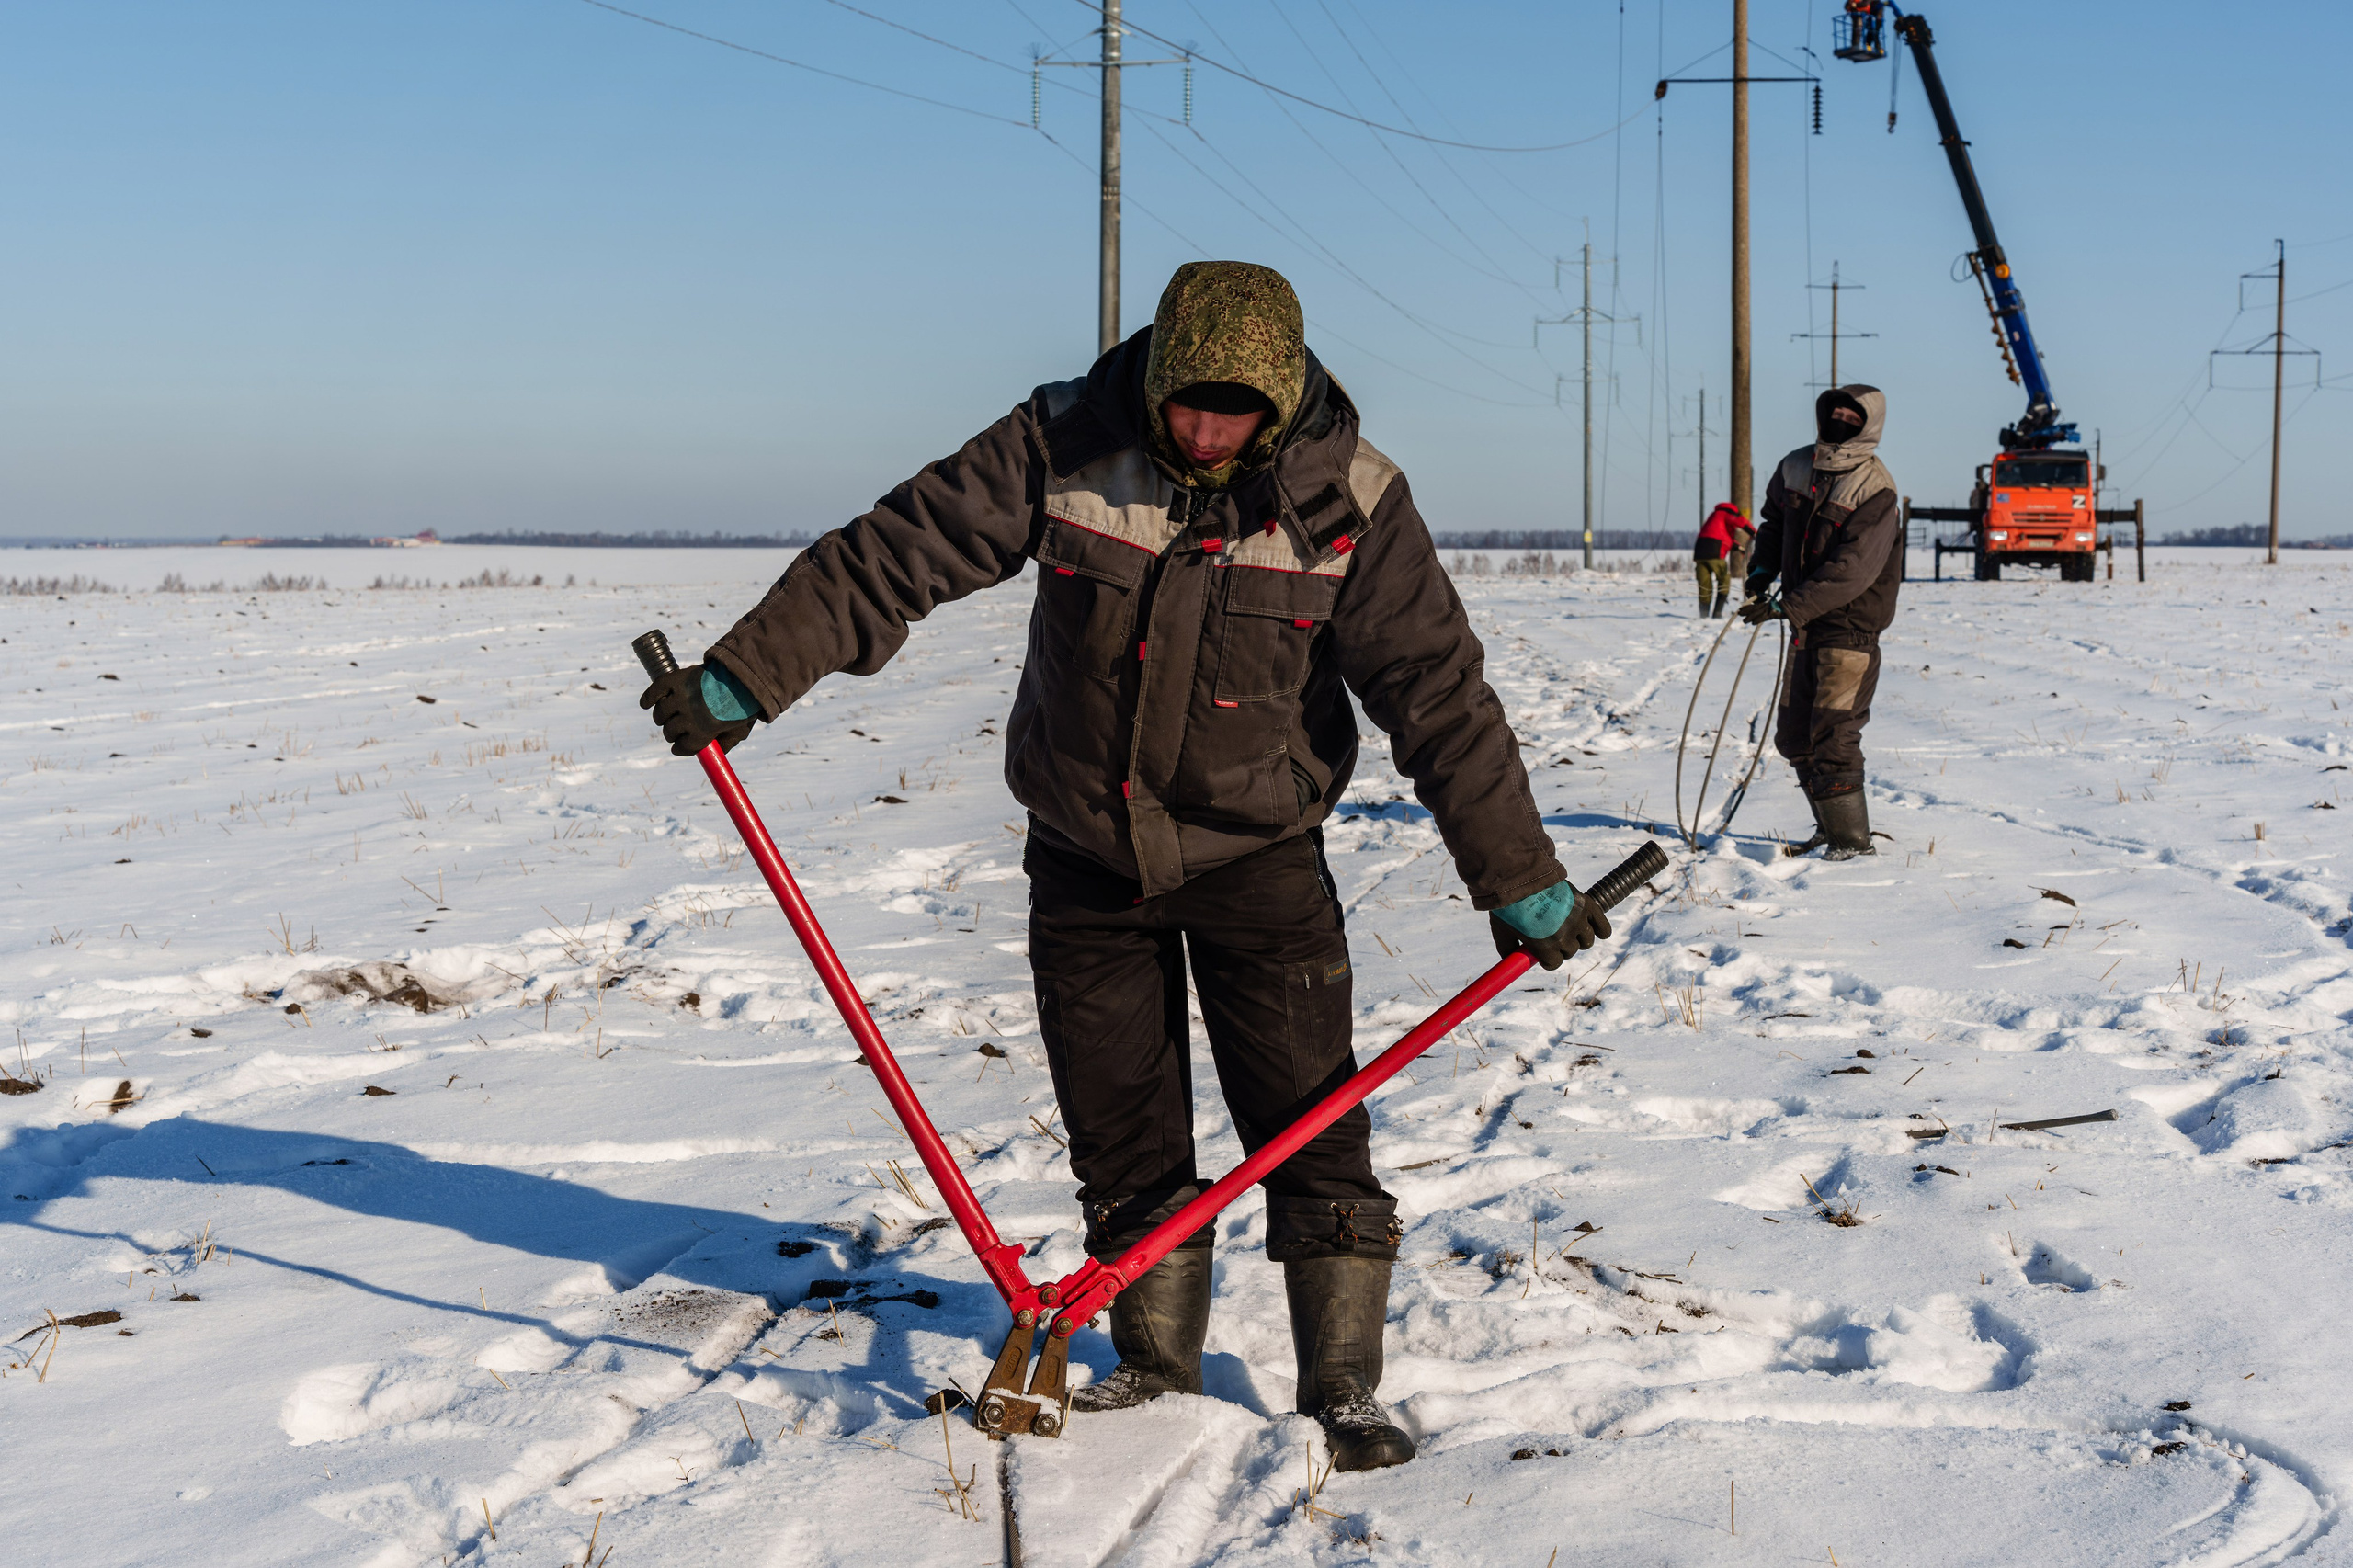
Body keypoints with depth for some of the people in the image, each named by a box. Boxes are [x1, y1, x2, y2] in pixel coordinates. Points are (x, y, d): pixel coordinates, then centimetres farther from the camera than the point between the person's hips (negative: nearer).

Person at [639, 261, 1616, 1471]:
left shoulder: (1347, 498, -15)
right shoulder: (1064, 447, -14)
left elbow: (1437, 692, -13)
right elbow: (892, 556, -11)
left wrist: (1520, 882, -11)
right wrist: (740, 678, -12)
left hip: (1258, 857, -2)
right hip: (1086, 854, 2)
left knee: (1307, 1121, -4)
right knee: (1118, 1126, 9)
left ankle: (1343, 1386, 8)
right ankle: (1155, 1354, 26)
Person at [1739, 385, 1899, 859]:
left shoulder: (1875, 489, -14)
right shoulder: (1795, 468, 6)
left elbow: (1852, 570, -22)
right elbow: (1775, 520, 26)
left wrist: (1791, 606, -27)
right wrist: (1763, 569, 9)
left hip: (1850, 628, -7)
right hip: (1805, 626, 7)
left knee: (1832, 736, -11)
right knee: (1795, 738, 12)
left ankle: (1852, 839, 0)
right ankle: (1830, 827, 27)